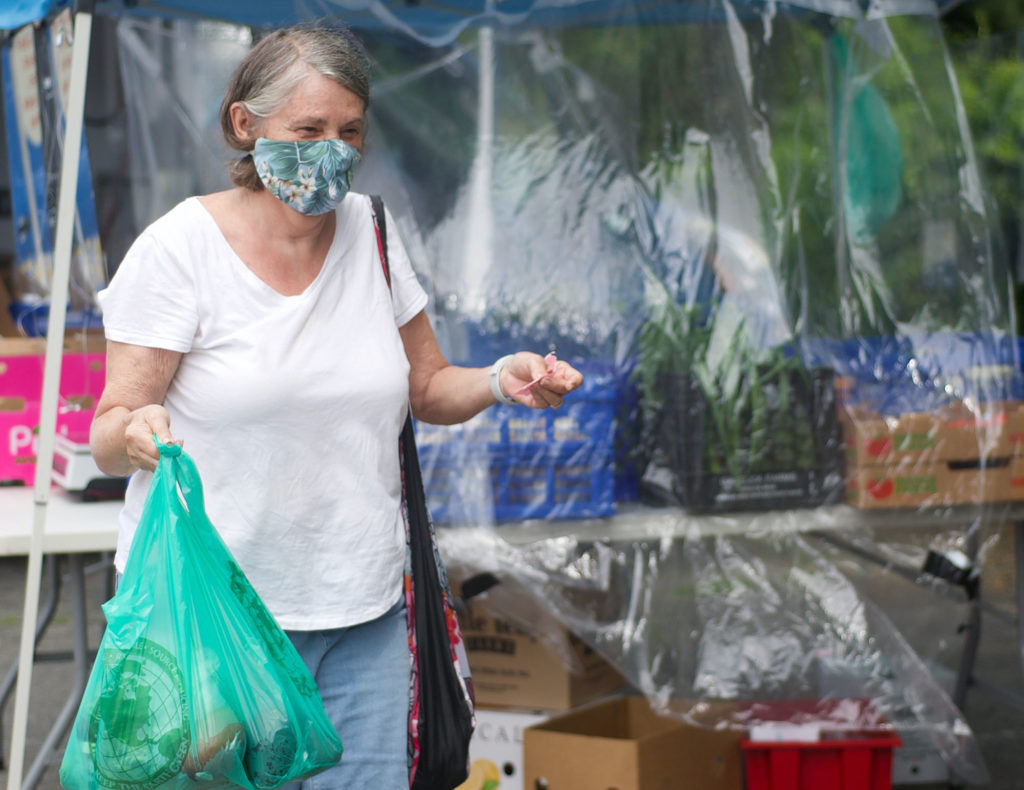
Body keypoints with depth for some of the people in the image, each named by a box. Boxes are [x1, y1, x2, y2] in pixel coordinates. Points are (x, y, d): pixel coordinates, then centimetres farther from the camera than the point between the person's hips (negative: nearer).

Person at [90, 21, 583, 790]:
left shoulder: (369, 232, 6)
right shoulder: (181, 248, -7)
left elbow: (425, 388, 16)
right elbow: (107, 433, -8)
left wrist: (501, 380, -4)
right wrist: (136, 431, -31)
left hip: (361, 613, 4)